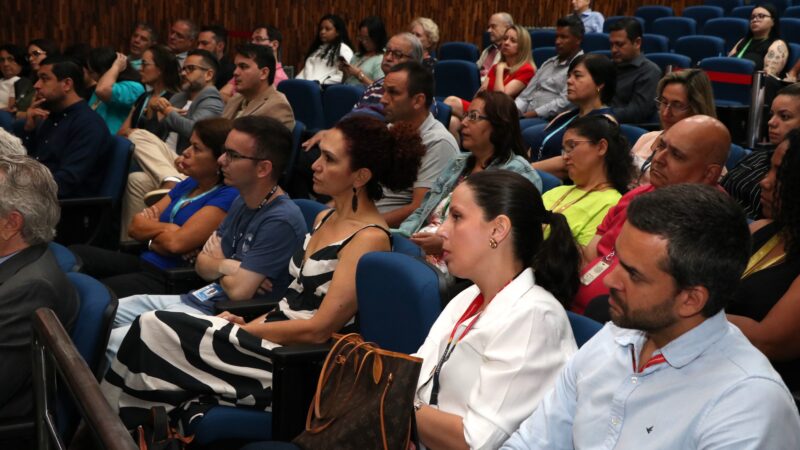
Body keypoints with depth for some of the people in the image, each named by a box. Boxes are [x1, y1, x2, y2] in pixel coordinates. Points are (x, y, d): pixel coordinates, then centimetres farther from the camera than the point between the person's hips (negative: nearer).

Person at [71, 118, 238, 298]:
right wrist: (166, 229, -10)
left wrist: (149, 231, 1)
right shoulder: (188, 184, 15)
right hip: (142, 263, 9)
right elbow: (135, 226, 12)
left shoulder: (228, 196, -12)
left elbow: (176, 242, -21)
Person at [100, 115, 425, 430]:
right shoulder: (324, 218, 12)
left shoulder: (370, 239, -15)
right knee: (150, 329, -7)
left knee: (152, 331, -12)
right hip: (274, 333, 8)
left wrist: (244, 330, -11)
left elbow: (318, 329, -18)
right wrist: (247, 323, 0)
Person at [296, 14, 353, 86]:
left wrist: (319, 83, -16)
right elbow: (307, 69, 19)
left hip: (325, 86, -7)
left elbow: (342, 77, -9)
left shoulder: (344, 49, 5)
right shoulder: (316, 48, 29)